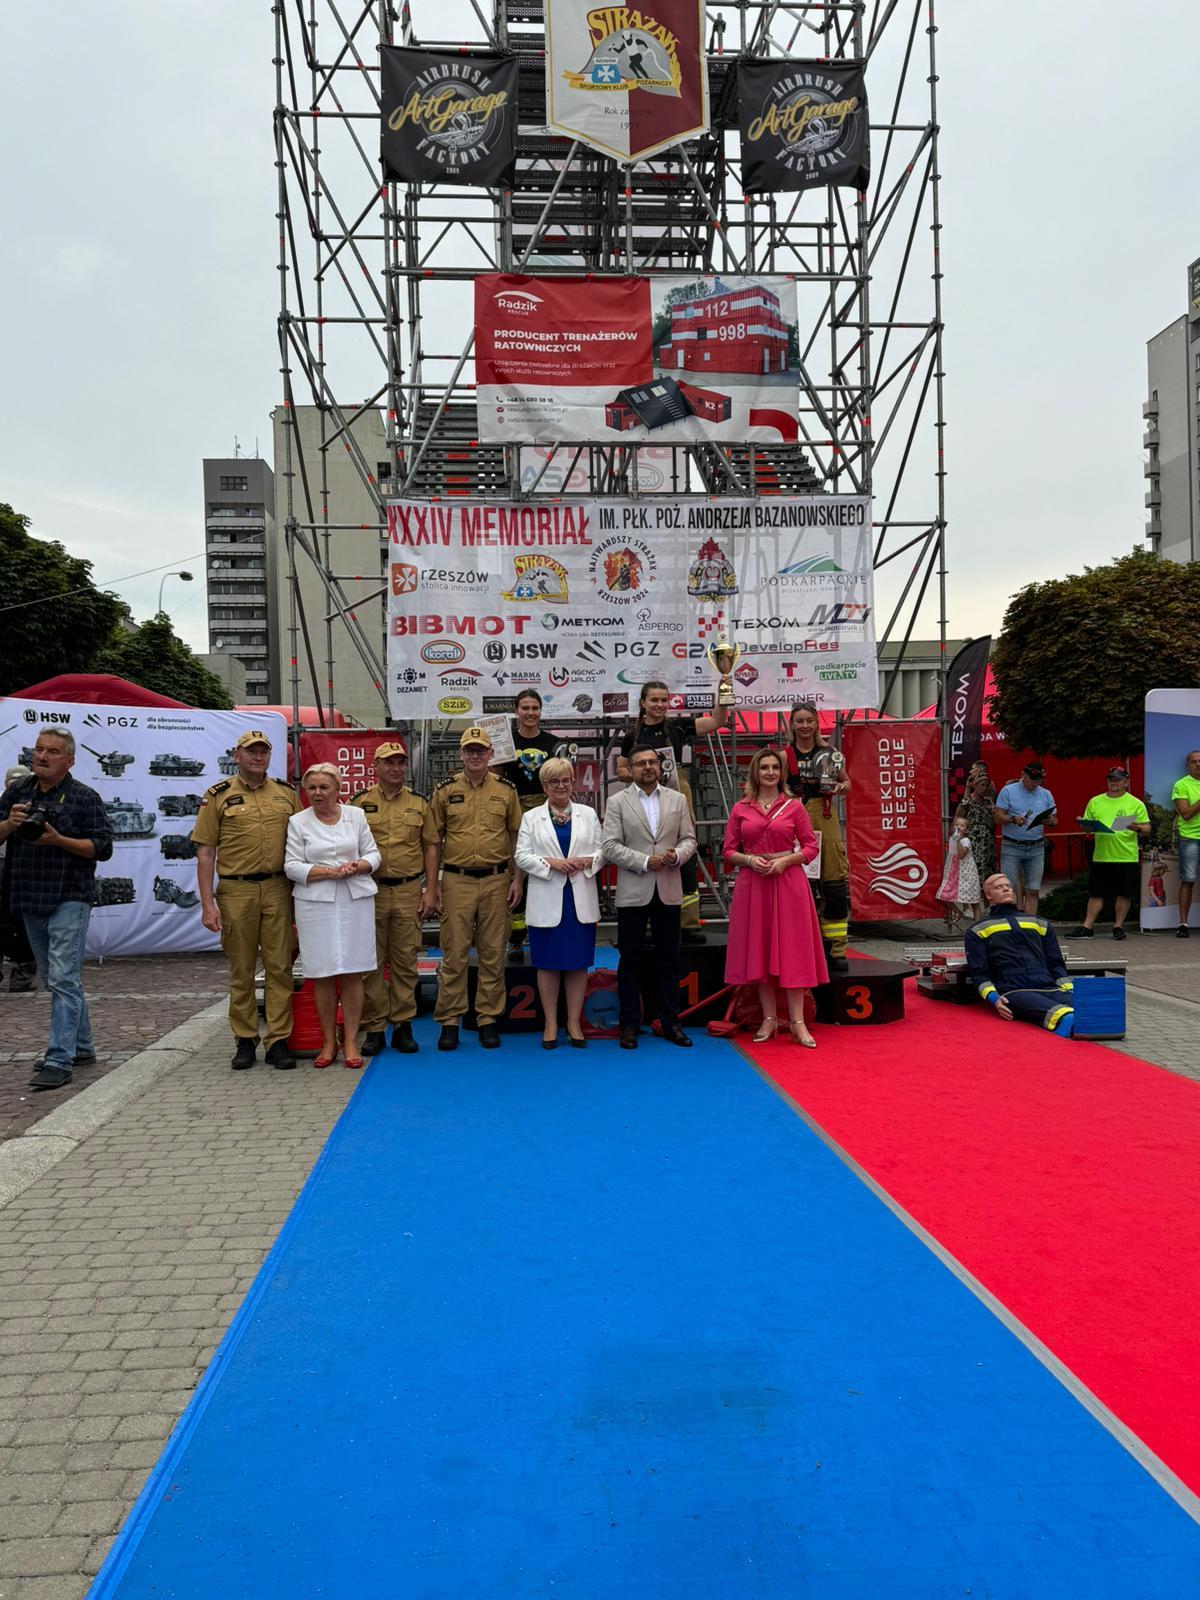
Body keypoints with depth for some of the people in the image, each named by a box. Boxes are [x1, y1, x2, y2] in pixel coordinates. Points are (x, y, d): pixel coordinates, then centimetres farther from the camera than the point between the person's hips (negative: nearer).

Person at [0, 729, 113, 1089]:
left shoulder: (84, 798, -4)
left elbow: (103, 847, -7)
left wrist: (59, 840, -18)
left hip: (69, 898, -6)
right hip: (30, 899, 7)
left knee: (63, 978, -11)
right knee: (54, 978, 15)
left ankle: (59, 1061, -10)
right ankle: (81, 1047, 28)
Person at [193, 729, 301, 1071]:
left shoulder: (286, 793, 9)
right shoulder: (219, 796, 1)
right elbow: (205, 853, -1)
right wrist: (207, 903, -7)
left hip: (278, 889, 2)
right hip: (236, 891, -2)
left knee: (280, 967, 2)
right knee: (241, 970, 7)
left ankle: (278, 1041, 9)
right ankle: (245, 1040, 18)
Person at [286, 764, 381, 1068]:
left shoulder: (356, 815, 9)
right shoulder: (298, 822, 4)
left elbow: (373, 854, 10)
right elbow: (292, 865, -2)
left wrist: (355, 867, -11)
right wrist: (331, 872, -12)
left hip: (356, 900, 1)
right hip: (315, 903, -1)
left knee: (353, 972, 0)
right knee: (323, 974, 1)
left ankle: (351, 1042, 8)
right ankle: (329, 1042, 13)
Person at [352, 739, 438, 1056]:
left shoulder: (419, 804, 8)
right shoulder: (360, 803, 4)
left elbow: (430, 847, 9)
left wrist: (431, 890, 3)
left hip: (408, 891, 1)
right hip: (370, 890, -1)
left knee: (405, 961, 5)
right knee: (371, 962, 4)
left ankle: (402, 1025, 14)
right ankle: (374, 1027, 12)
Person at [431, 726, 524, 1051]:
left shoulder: (505, 790, 5)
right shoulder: (445, 790, 4)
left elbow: (516, 836, 9)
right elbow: (434, 839, 6)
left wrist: (517, 879, 3)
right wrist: (433, 883, 1)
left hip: (496, 880, 1)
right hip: (456, 881, -1)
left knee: (493, 954, 6)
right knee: (454, 953, 2)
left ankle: (488, 1019, 15)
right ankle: (449, 1021, 10)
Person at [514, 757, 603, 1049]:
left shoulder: (588, 814, 9)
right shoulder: (531, 818, 6)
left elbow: (602, 850, 6)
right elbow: (522, 856, -2)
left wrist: (586, 861, -14)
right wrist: (551, 863, -15)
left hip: (580, 899, 1)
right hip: (546, 900, -1)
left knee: (578, 962, 5)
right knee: (548, 963, 4)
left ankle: (574, 1022, 14)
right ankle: (550, 1024, 14)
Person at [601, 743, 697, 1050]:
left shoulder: (678, 799, 10)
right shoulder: (617, 802, 1)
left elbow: (689, 839, 9)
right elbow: (610, 846, -6)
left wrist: (677, 854, -13)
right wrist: (644, 861, -15)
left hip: (669, 892, 2)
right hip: (632, 893, -2)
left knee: (668, 960, 8)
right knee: (630, 960, 4)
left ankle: (670, 1023, 17)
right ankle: (629, 1025, 13)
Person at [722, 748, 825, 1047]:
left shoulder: (794, 806, 3)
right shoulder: (740, 809, 6)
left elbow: (811, 846, 3)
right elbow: (729, 851, 7)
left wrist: (785, 860, -12)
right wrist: (749, 860, -12)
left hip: (788, 883, -1)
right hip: (752, 884, 2)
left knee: (791, 949, -1)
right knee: (759, 949, 5)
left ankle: (797, 1021, 4)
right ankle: (769, 1019, 15)